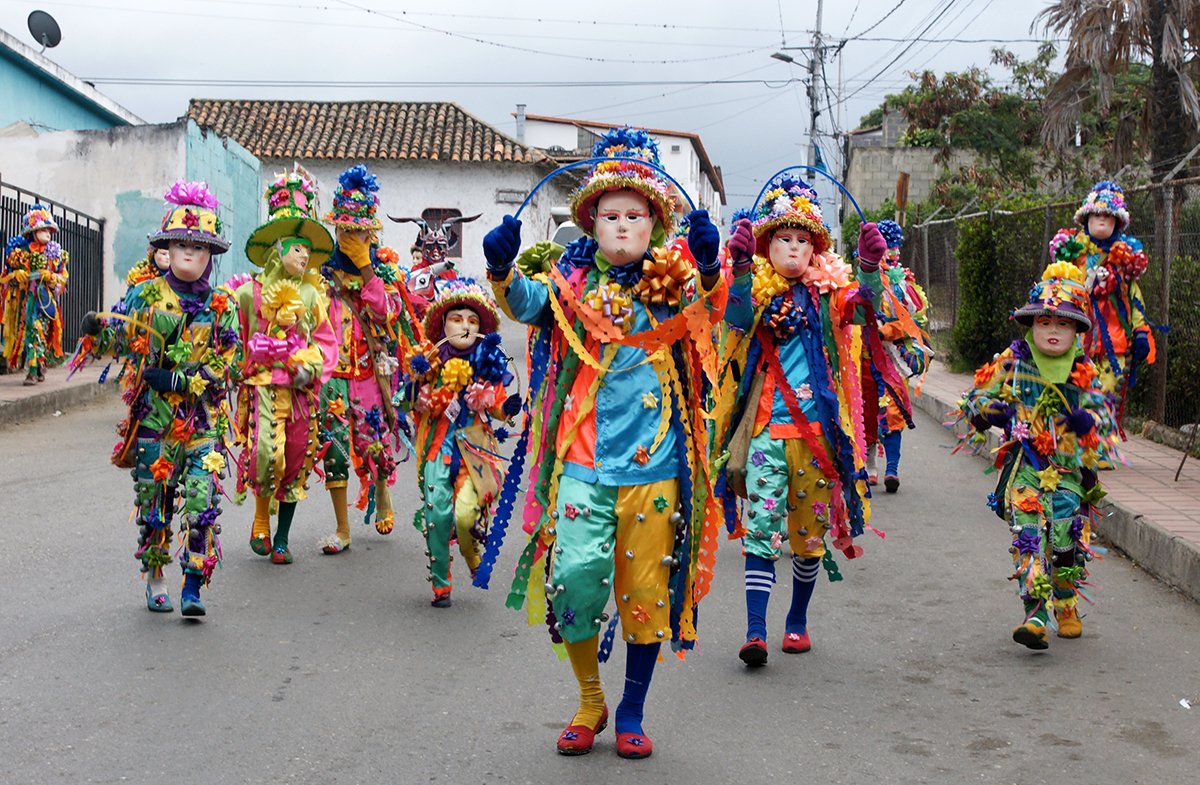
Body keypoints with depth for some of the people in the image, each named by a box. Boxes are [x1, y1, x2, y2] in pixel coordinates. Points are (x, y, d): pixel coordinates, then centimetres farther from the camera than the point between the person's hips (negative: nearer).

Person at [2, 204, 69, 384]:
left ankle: (34, 371, -14)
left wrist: (50, 277, -11)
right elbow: (5, 275, 10)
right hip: (22, 297, 2)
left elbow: (63, 278, 7)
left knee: (37, 330, -13)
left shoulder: (54, 252, 6)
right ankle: (39, 368, 13)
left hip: (44, 298, -1)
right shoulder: (18, 249, 6)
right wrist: (15, 275, -11)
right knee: (23, 329, 0)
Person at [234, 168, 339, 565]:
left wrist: (311, 368, -8)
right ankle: (261, 514, 9)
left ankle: (282, 538, 18)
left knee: (295, 461, 6)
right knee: (267, 453, -20)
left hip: (300, 391, 3)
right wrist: (236, 373, 4)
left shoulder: (312, 295, 8)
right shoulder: (251, 292, 0)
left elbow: (326, 340, 8)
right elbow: (236, 339, 7)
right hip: (263, 385, -3)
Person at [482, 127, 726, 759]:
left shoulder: (671, 281, 5)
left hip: (654, 463, 1)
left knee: (646, 589, 7)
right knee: (575, 574, -11)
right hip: (583, 460, 0)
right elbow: (526, 304, -9)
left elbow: (707, 314, -15)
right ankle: (589, 701, 14)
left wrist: (708, 270, -35)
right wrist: (502, 270, -30)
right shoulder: (572, 280, 7)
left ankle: (631, 711, 26)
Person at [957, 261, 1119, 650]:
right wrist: (990, 411, -14)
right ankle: (1036, 616, -19)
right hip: (1024, 464, -1)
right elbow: (974, 399, 8)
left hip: (1069, 467, 2)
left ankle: (1066, 607, 26)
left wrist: (1089, 422, -15)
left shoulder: (1084, 371, 7)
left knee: (1067, 539, -1)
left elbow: (1105, 419, 8)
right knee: (1027, 536, -16)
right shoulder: (1011, 363, 2)